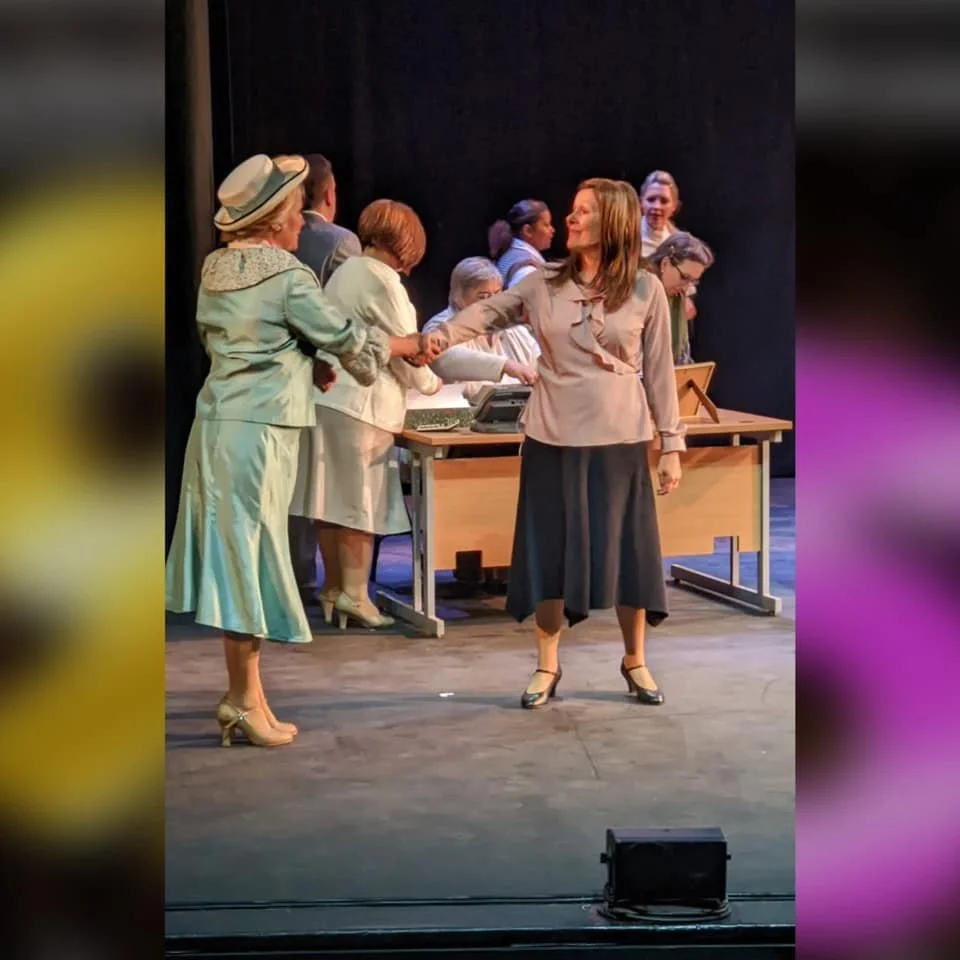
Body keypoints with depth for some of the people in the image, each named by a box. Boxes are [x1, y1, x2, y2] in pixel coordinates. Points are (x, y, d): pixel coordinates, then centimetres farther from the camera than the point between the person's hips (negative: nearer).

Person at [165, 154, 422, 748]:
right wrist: (408, 345, 13)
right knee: (252, 551, -2)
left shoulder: (216, 270, 10)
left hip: (219, 420, 8)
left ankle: (243, 694, 16)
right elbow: (348, 340, -5)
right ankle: (244, 699, 4)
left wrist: (306, 366, 20)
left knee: (236, 553, 10)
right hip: (261, 429, -8)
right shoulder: (287, 276, -13)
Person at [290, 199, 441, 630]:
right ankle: (354, 594, 2)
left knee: (334, 498, 10)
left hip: (328, 397, 8)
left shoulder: (345, 272, 16)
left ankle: (333, 589, 16)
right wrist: (430, 383, 10)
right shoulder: (383, 280, -11)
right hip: (362, 404, -8)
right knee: (361, 499, -1)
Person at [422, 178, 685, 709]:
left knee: (627, 550, 4)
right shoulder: (544, 283, 3)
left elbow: (659, 371, 1)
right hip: (553, 438, 1)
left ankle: (635, 662, 22)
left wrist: (671, 443, -1)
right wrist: (444, 333, -23)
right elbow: (489, 310, -3)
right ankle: (546, 666, 19)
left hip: (619, 440, -1)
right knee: (551, 550, 6)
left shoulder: (645, 290, 0)